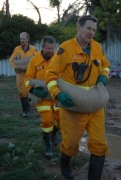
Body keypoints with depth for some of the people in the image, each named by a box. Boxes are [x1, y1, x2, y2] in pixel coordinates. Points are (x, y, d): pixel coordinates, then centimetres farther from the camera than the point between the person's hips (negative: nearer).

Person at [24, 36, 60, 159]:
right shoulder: (35, 60, -9)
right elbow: (28, 78, -3)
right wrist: (34, 90, -19)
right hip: (42, 95, -1)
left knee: (61, 119, 7)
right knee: (47, 121, -5)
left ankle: (53, 133, 41)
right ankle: (48, 147, 14)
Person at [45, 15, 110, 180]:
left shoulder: (97, 47, 3)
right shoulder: (65, 48, -14)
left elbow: (105, 65, 21)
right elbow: (51, 74, -11)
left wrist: (103, 76, -1)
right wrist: (58, 94, -25)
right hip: (73, 104, -4)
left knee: (99, 144, 0)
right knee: (71, 142, 12)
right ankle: (65, 165, 45)